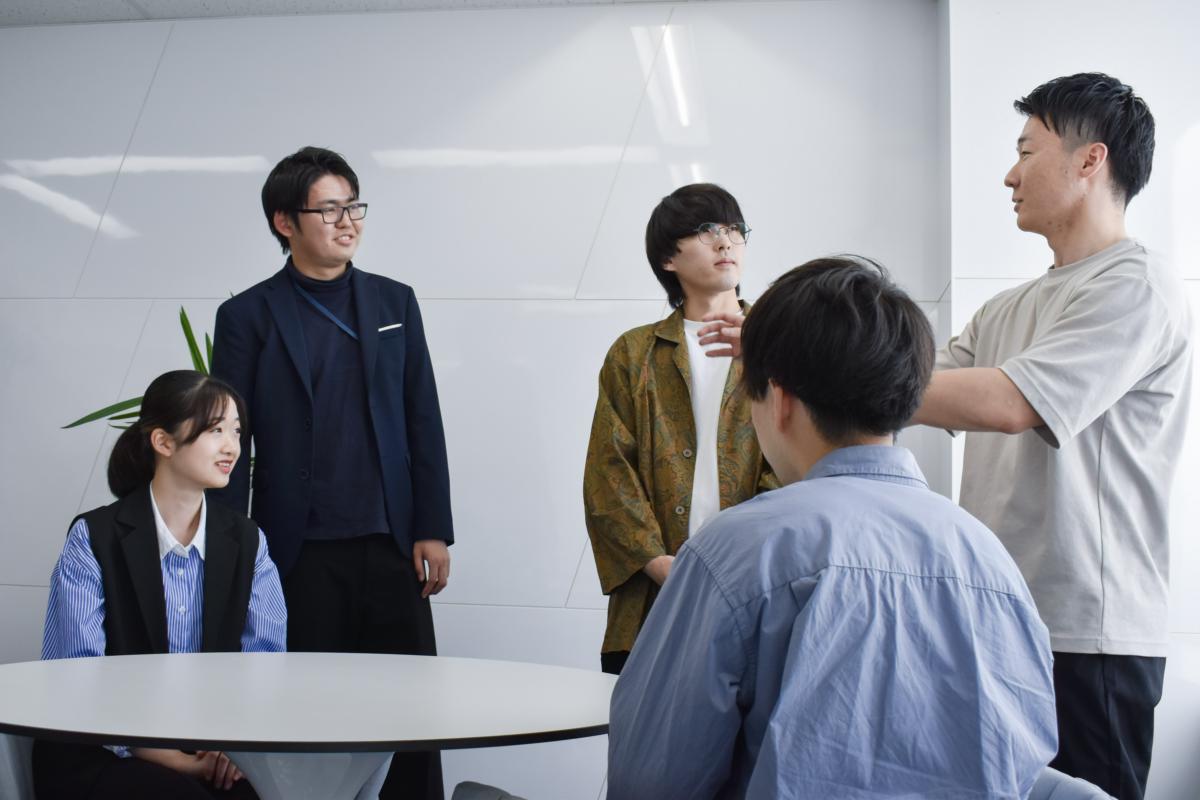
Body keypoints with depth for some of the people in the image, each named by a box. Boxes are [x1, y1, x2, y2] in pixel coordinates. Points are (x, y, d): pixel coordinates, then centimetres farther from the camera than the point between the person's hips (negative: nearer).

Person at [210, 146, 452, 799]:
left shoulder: (395, 302, 10)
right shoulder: (247, 317, 1)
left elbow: (424, 424, 9)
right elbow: (230, 444, 1)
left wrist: (433, 530, 4)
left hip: (392, 548, 3)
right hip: (299, 555, -2)